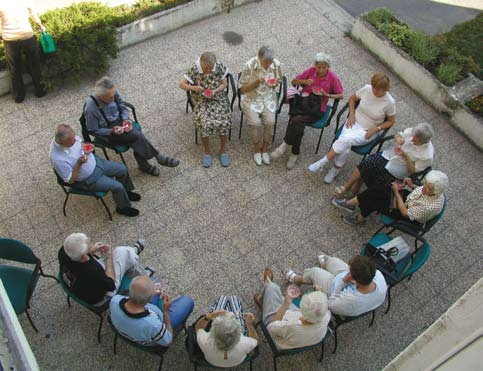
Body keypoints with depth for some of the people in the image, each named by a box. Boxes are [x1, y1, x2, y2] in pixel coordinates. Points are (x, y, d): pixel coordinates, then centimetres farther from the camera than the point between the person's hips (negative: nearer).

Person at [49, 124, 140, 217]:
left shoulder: (69, 138, -17)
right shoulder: (57, 159, -35)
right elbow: (70, 180, -23)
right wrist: (79, 164, -35)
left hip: (95, 162, 7)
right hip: (88, 180, -7)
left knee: (123, 169, 7)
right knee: (117, 186, -13)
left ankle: (126, 192, 34)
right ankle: (123, 207, 16)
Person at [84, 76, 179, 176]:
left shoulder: (113, 93, -14)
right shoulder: (91, 108, -28)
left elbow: (122, 106, 5)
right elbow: (93, 131, -16)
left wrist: (125, 119, -12)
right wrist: (112, 131, -26)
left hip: (120, 122, 5)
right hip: (107, 134, -5)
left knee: (136, 140, -23)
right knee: (137, 136, -23)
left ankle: (143, 165, -6)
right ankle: (158, 157, -7)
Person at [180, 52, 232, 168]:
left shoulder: (219, 67, -10)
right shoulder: (194, 70, -14)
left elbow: (225, 83, 0)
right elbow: (182, 84, -8)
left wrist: (215, 91, -19)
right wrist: (194, 88, -28)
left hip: (218, 98, 1)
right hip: (202, 101, -1)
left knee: (224, 122, -24)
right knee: (206, 124, -28)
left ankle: (223, 150, 0)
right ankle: (207, 151, -2)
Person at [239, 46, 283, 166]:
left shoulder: (276, 64, -8)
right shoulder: (249, 65, -17)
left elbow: (279, 80, 11)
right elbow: (242, 89, -11)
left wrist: (276, 83, -14)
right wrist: (256, 82, -27)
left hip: (269, 98, 2)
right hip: (251, 99, -2)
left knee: (270, 122, -21)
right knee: (255, 123, -25)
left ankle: (265, 148, 4)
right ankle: (256, 149, 2)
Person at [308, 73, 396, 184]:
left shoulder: (389, 102, -15)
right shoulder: (366, 89, -9)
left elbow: (391, 121, 1)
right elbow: (352, 98, 11)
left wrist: (376, 129, -13)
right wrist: (351, 114, -3)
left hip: (368, 131, -2)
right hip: (354, 122, 2)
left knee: (345, 140, -32)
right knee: (345, 148, -29)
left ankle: (322, 162, -17)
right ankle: (335, 170, -9)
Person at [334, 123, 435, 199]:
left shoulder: (427, 156, -22)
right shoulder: (413, 131, -11)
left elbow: (413, 171, -13)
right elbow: (398, 135, 6)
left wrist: (405, 157, -27)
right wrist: (398, 138, -19)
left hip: (396, 171, -5)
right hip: (389, 155, 5)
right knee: (365, 164, -15)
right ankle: (352, 190, -6)